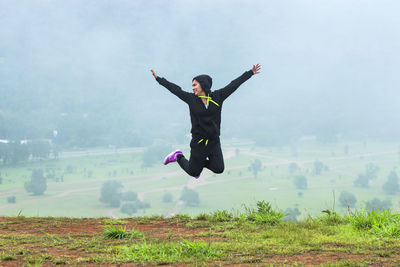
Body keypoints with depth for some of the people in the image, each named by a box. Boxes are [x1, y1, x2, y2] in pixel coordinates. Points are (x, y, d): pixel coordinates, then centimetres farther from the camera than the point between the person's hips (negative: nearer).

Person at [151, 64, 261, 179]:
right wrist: (158, 78, 7)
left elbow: (234, 84, 2)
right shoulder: (191, 99, -3)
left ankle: (202, 162, 26)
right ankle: (178, 157, 36)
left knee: (219, 169, -6)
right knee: (193, 172, 7)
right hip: (198, 142, -1)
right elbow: (175, 89, 4)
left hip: (214, 142, 2)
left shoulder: (218, 96, -1)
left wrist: (251, 73, 6)